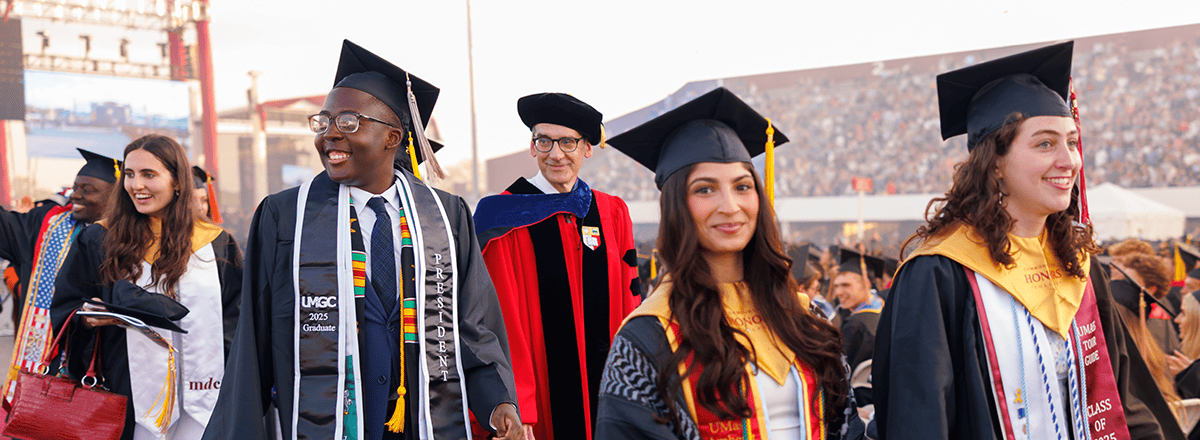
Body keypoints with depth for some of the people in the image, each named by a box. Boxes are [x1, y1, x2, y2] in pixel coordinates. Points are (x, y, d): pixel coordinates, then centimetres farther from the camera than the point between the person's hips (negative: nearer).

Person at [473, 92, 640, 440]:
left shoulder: (612, 214, 7)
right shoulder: (506, 216, -6)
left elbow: (629, 304, 8)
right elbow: (502, 322, -10)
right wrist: (517, 411, -16)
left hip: (605, 383, 4)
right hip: (543, 390, -3)